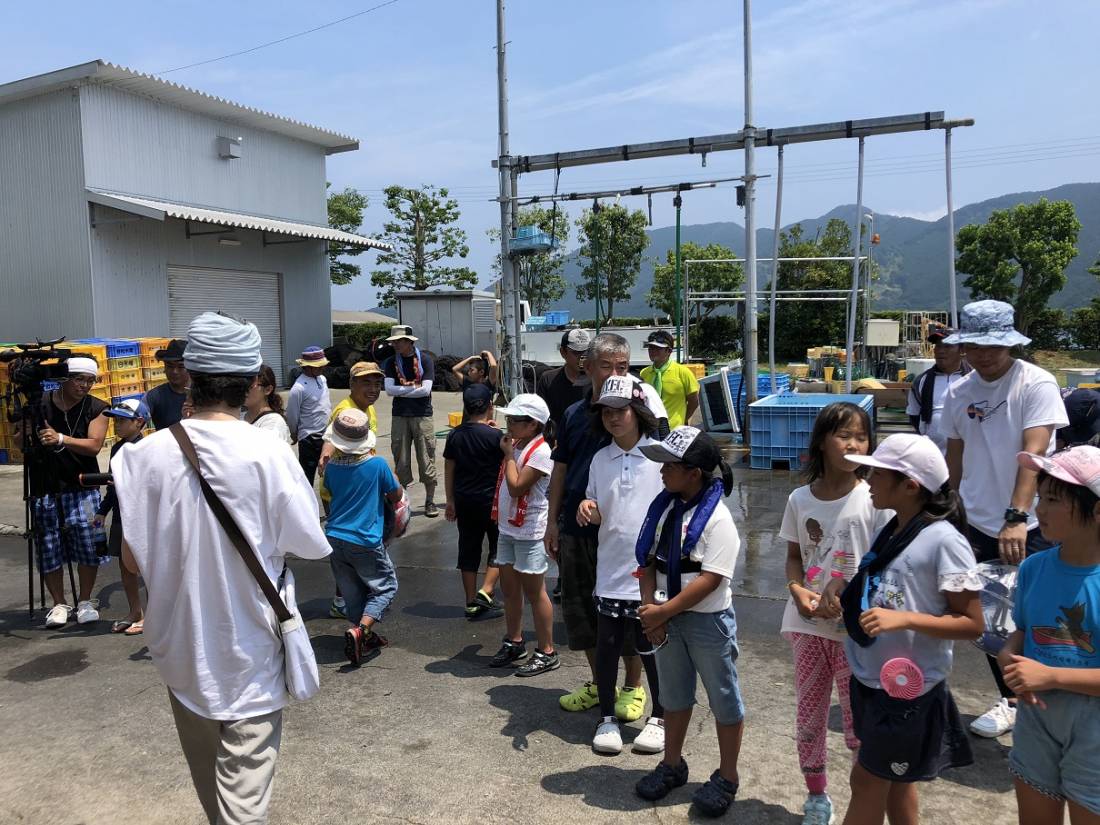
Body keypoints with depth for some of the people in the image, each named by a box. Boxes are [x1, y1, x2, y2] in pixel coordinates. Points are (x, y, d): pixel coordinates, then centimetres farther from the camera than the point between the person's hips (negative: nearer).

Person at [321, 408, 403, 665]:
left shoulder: (332, 466, -1)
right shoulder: (377, 464, -13)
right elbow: (396, 495, 1)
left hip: (334, 537, 5)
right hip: (365, 542, -5)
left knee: (352, 591, 18)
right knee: (385, 586, 9)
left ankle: (366, 636, 26)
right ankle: (360, 630, -10)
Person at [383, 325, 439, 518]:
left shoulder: (425, 360, -2)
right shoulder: (391, 362, 6)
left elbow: (426, 390, -11)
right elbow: (389, 389, -6)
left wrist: (401, 391, -5)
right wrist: (413, 388, -9)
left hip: (422, 416, -2)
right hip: (400, 416, 2)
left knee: (426, 460, 1)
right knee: (401, 461, 5)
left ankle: (430, 501, 10)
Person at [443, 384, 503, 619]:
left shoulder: (455, 436, 1)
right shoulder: (494, 435, -13)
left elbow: (449, 470, 6)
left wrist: (450, 500, 15)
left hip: (464, 501, 4)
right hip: (491, 500, -4)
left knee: (468, 549, 11)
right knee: (499, 547, 11)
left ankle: (471, 602, 15)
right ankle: (486, 591, -3)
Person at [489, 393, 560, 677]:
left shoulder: (540, 451, -17)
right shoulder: (516, 445, 10)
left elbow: (516, 487, -24)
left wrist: (509, 454, -17)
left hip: (529, 532, -9)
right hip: (508, 528, 9)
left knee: (533, 591, 0)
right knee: (509, 587, 16)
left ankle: (546, 653, 11)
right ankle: (514, 643, 32)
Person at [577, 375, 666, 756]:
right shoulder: (600, 459, 4)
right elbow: (598, 514, 11)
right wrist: (587, 508, -11)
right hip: (610, 571, 3)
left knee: (651, 647, 11)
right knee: (606, 646, 11)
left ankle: (660, 718, 31)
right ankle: (607, 718, 29)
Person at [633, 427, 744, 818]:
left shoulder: (717, 518, -19)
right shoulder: (662, 506, 0)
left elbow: (710, 579, -23)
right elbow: (648, 560, 4)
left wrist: (663, 611, -20)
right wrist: (651, 609, -8)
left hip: (707, 620, -6)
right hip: (667, 618, 6)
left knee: (723, 698, 12)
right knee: (674, 695, 21)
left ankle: (726, 777, 29)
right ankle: (672, 765, 40)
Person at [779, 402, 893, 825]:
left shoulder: (873, 499, -11)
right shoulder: (800, 499, -1)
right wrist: (798, 590, -12)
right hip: (808, 625, 3)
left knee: (859, 724, 5)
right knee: (808, 716, 15)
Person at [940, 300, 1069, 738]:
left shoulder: (1036, 384, -11)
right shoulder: (958, 394, 4)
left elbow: (1033, 453, -22)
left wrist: (1016, 518, -31)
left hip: (1029, 526, -5)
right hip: (978, 525, 5)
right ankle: (1012, 701, 33)